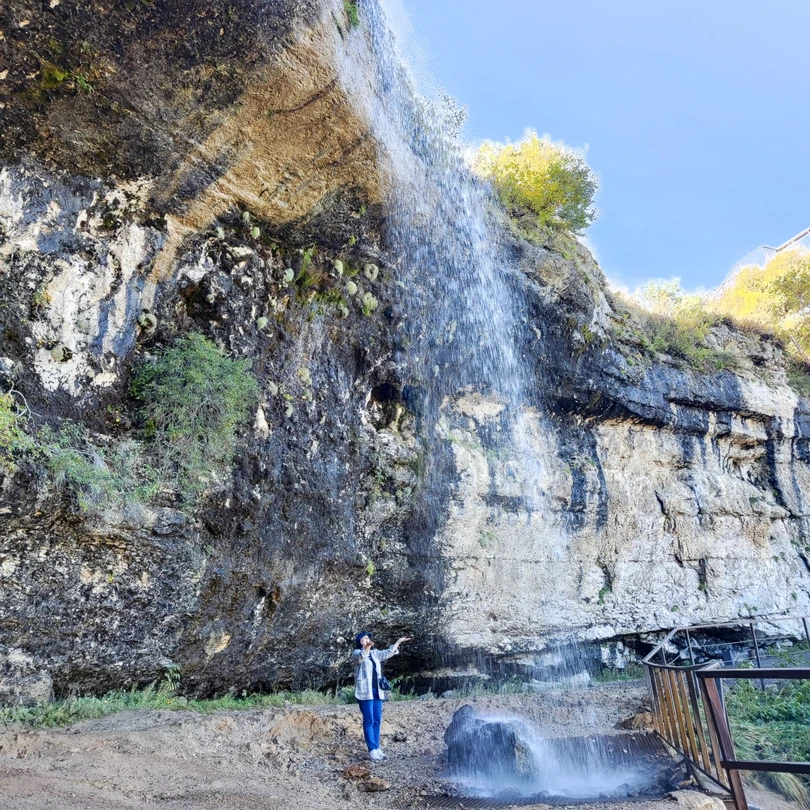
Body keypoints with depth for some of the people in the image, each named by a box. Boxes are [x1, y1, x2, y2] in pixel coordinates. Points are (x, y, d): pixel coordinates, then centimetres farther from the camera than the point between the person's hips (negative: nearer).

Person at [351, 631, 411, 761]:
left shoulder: (375, 653, 15)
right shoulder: (356, 653, -5)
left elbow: (388, 652, 17)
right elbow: (361, 657, -27)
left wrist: (398, 642, 10)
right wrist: (367, 646, -45)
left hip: (377, 691, 7)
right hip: (365, 691, -6)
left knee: (377, 721, 8)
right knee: (369, 721, -5)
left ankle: (376, 748, 15)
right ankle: (372, 750, -2)